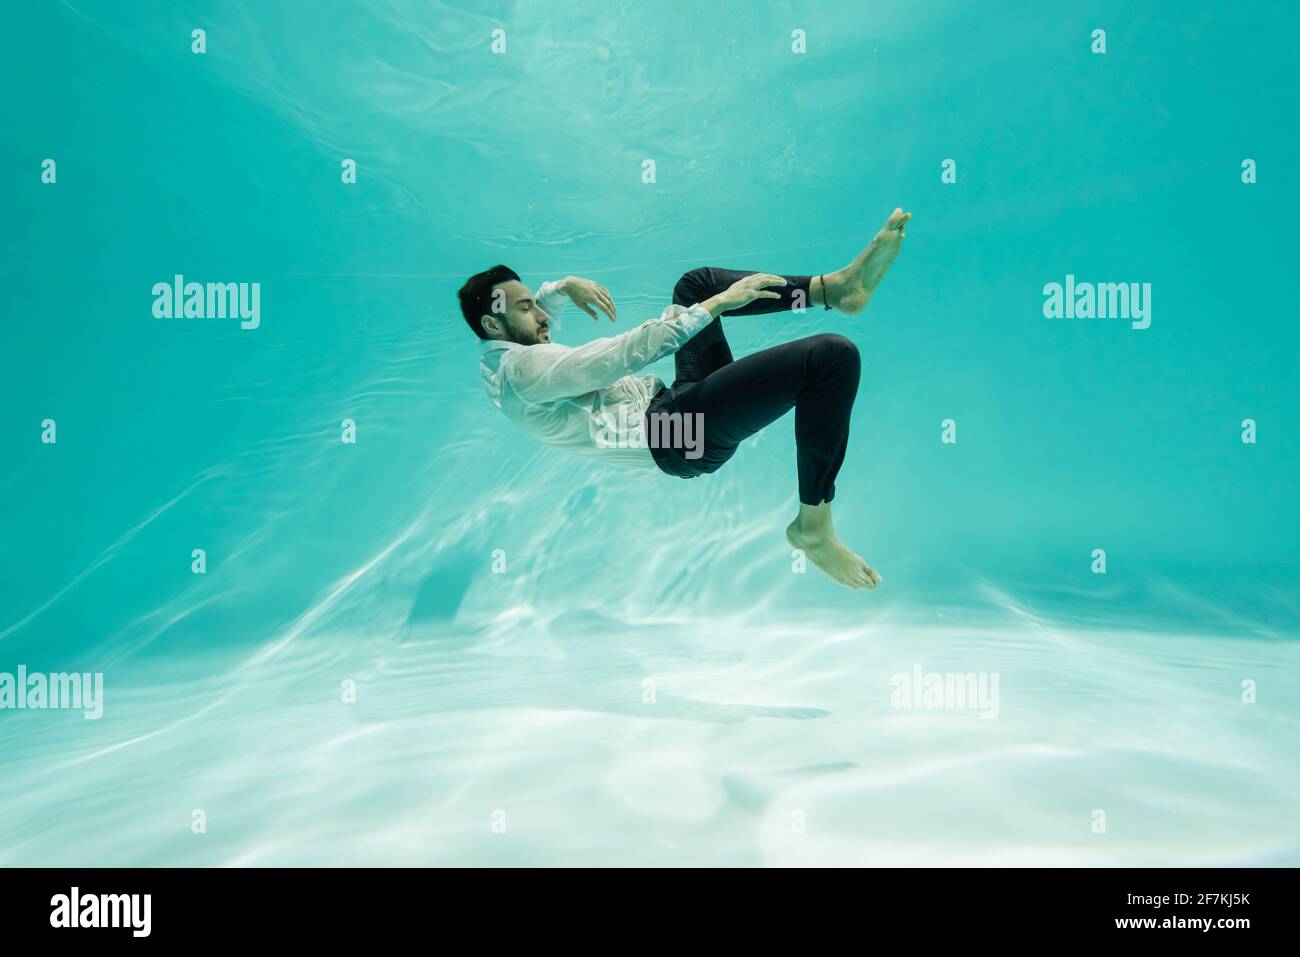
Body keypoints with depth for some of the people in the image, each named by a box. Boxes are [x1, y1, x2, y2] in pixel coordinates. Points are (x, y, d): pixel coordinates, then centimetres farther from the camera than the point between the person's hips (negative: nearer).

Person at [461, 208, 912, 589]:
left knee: (697, 282, 18)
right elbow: (627, 354, -22)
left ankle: (837, 286, 4)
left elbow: (533, 305, 38)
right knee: (832, 353, -27)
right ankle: (812, 526, -14)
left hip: (673, 404, 12)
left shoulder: (501, 360, 16)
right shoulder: (521, 367, -15)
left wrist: (563, 286, 16)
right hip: (674, 434, -12)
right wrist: (716, 304, -19)